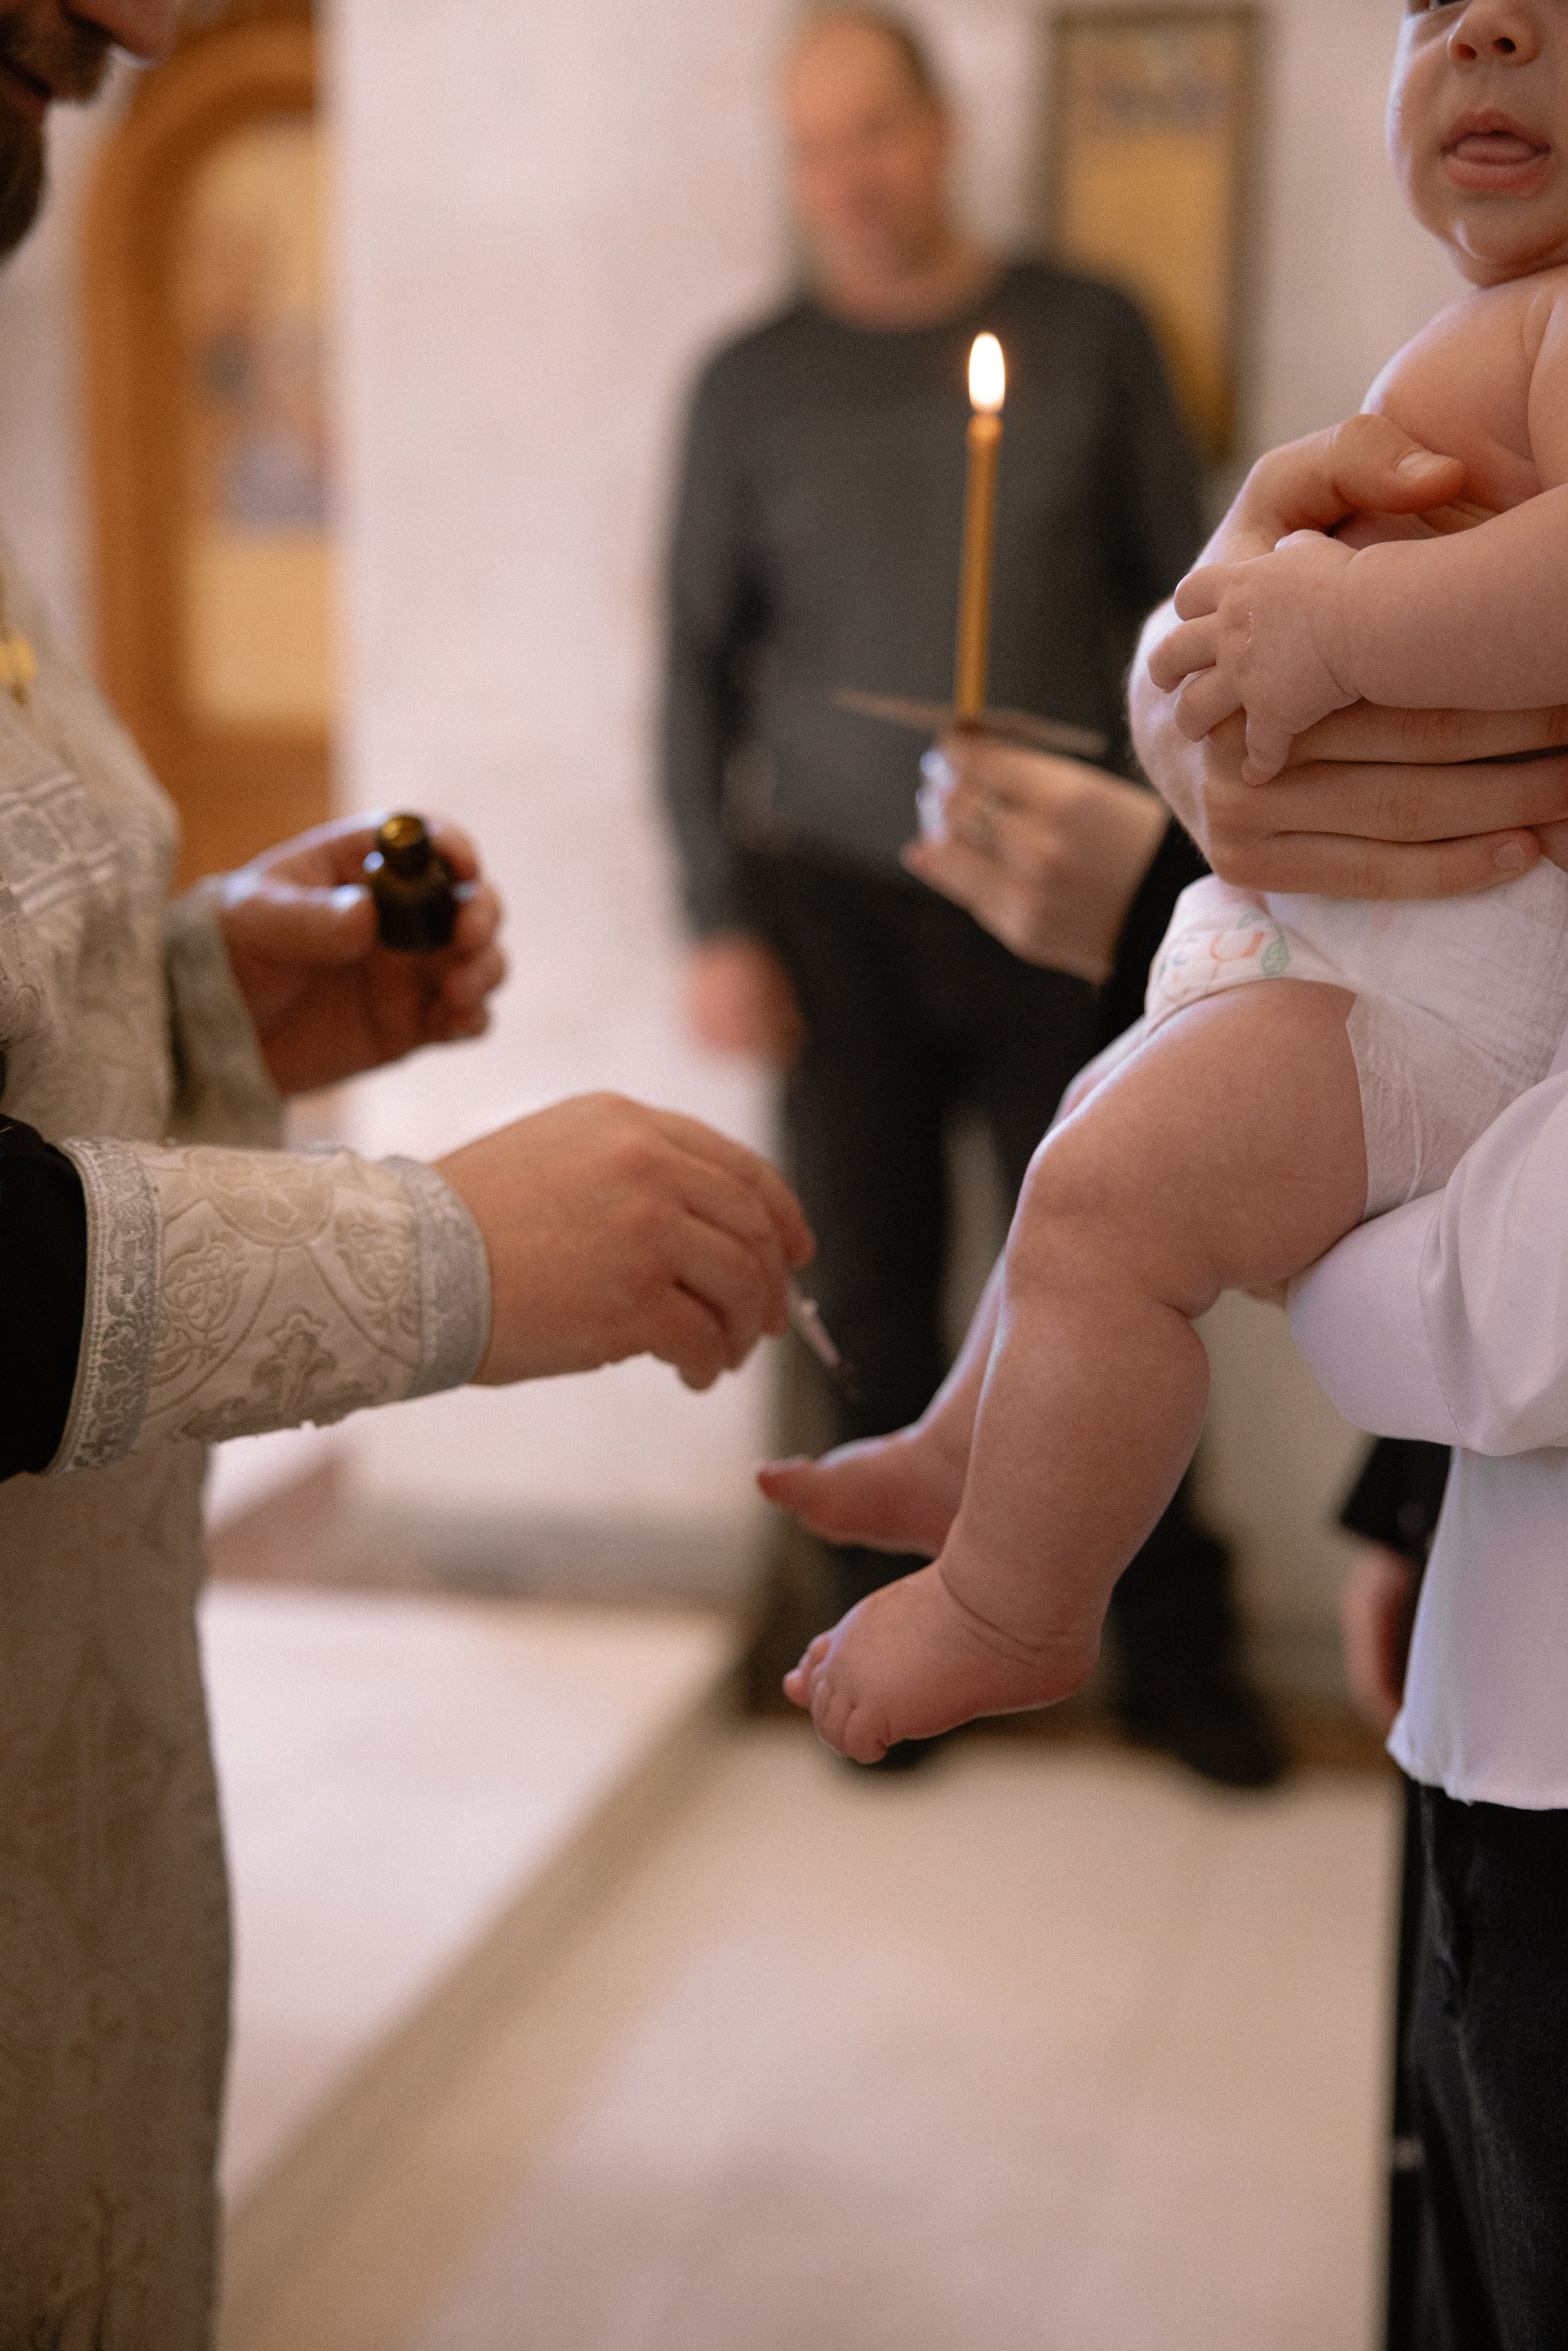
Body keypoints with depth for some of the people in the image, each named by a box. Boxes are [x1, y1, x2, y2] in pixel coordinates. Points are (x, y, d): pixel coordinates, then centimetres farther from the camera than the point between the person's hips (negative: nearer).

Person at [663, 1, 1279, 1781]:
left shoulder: (1086, 337, 4)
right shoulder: (754, 386, 4)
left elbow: (1184, 601, 7)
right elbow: (699, 664, 6)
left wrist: (1203, 854, 1)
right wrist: (718, 927, 0)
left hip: (1067, 906, 0)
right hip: (839, 915, 1)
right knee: (876, 1298, 5)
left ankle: (1178, 1663, 17)